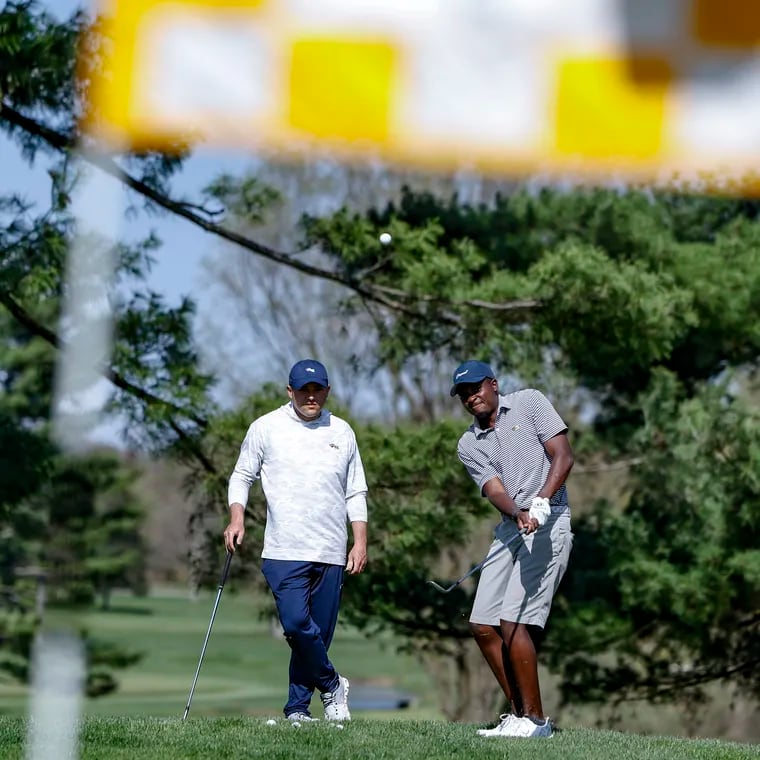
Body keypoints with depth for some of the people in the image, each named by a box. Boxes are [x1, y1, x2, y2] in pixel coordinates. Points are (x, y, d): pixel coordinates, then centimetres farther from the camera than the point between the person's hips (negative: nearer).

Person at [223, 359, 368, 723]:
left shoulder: (342, 432, 12)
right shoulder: (266, 428, 5)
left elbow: (356, 493, 17)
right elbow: (242, 476, 10)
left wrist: (360, 542, 9)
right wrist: (236, 518, -6)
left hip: (331, 554, 3)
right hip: (285, 552, -3)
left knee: (319, 633, 1)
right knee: (296, 624, -18)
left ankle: (297, 708, 12)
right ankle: (332, 685, 4)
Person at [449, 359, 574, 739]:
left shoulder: (528, 402, 1)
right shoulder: (468, 445, 11)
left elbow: (563, 456, -6)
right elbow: (495, 490, -4)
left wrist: (542, 499, -22)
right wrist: (519, 514, -26)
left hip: (549, 523, -6)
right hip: (509, 529, 7)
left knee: (513, 623, -15)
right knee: (482, 626, 4)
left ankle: (535, 719, -6)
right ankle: (519, 714, 14)